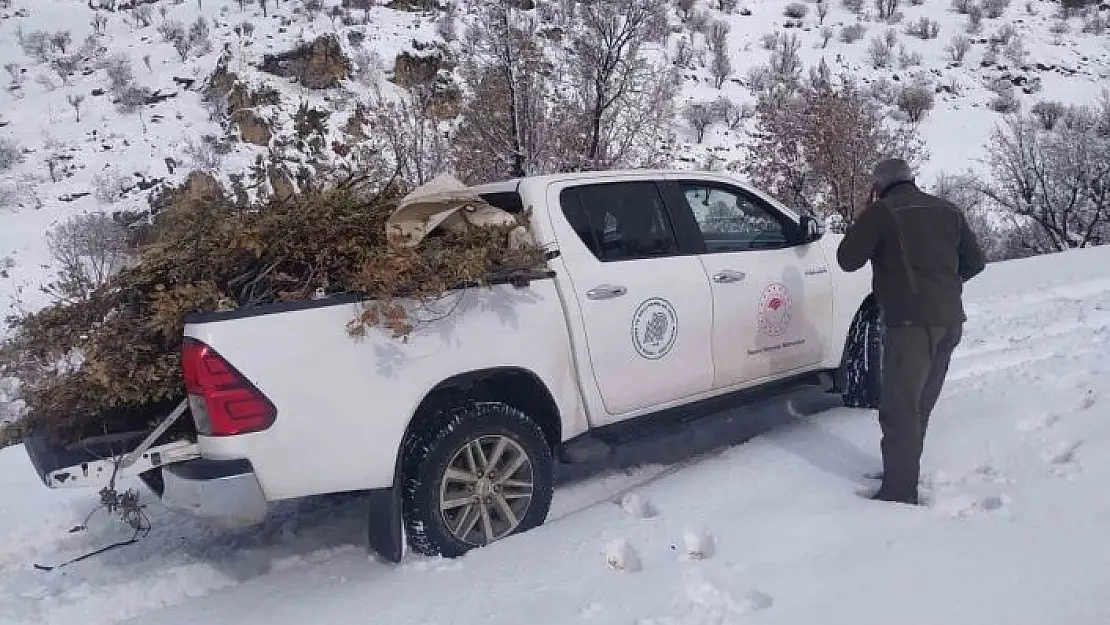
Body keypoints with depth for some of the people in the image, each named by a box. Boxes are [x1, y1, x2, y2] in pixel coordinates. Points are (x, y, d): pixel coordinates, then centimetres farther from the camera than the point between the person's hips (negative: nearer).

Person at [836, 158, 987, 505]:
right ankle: (904, 472, 28)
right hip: (949, 320, 8)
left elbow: (847, 259, -4)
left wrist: (866, 232, 12)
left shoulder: (881, 212, -5)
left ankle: (900, 491, -5)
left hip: (911, 321, -8)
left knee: (900, 407, -5)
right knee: (919, 404, 17)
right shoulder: (947, 210, 15)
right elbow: (975, 262, 17)